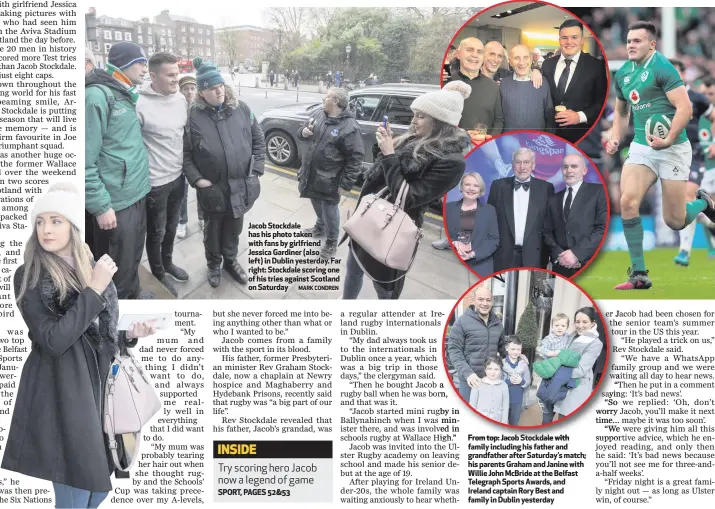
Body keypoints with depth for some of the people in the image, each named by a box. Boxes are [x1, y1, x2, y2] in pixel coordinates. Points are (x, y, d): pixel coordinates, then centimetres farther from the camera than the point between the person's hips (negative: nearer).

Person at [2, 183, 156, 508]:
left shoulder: (92, 270, 11)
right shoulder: (29, 277, -7)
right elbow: (53, 340, -18)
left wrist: (130, 335, 3)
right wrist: (94, 290, -17)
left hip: (96, 388, 7)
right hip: (59, 395, -6)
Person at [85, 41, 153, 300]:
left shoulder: (126, 96, 12)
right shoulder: (98, 96, -16)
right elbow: (86, 160, -20)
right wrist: (100, 206, -20)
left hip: (138, 195, 9)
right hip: (116, 202, -9)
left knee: (133, 257, 21)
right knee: (117, 268, 3)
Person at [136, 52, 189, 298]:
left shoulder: (180, 99, 0)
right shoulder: (139, 104, -22)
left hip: (178, 177, 6)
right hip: (154, 182, -6)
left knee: (171, 226, 24)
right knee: (156, 232, 11)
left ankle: (168, 263, 45)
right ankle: (158, 275, 30)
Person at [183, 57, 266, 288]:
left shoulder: (241, 109, -3)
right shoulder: (193, 116, -11)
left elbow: (259, 139, 5)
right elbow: (185, 152, -7)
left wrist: (256, 169, -1)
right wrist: (196, 179, -15)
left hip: (241, 185, 2)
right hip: (212, 188, -2)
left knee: (234, 228, 20)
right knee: (212, 229, 16)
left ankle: (231, 260, 42)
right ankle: (213, 264, 38)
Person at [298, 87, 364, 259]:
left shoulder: (349, 127, -22)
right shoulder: (319, 116, 1)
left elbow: (356, 158, -21)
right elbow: (304, 130, 18)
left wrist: (346, 183, -22)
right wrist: (304, 131, -9)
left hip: (329, 179, -7)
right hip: (311, 173, 7)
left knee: (329, 209, 7)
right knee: (316, 203, 26)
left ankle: (331, 242, 25)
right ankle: (320, 227, 50)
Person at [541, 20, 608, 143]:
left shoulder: (596, 66, -5)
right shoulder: (547, 64, 6)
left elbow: (603, 102, -7)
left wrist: (580, 116, -19)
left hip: (581, 136, -3)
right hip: (550, 134, 3)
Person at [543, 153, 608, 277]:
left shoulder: (598, 191, 2)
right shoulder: (554, 199, 18)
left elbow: (603, 227, -8)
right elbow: (547, 232, 13)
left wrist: (576, 253, -13)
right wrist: (558, 255, -6)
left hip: (590, 267, -4)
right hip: (560, 268, 4)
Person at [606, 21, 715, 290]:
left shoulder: (662, 67, -12)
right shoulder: (622, 74, 9)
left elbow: (685, 107, -19)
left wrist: (668, 140, -28)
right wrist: (616, 139, 9)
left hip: (672, 149, -5)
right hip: (641, 147, 5)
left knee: (674, 221, 0)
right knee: (628, 201, -18)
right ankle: (639, 274, -8)